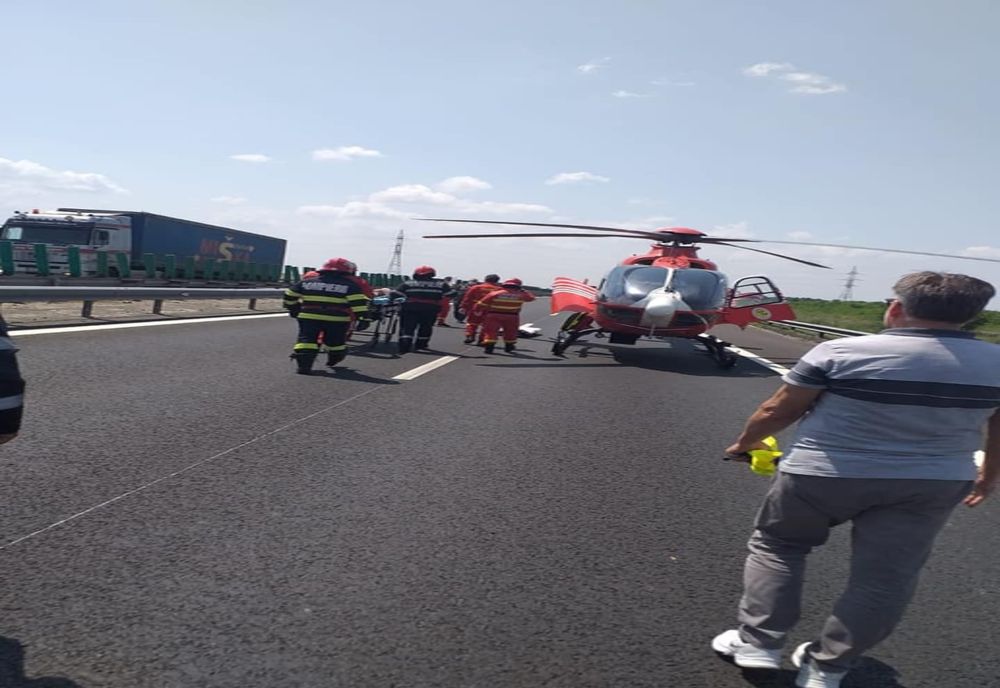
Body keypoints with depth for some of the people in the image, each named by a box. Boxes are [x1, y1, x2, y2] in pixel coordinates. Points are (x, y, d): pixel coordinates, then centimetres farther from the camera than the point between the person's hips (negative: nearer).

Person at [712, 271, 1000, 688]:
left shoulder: (840, 353, -13)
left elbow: (776, 412, -5)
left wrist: (746, 443, 12)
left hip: (823, 474, -2)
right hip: (934, 484, 3)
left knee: (776, 546, 16)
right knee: (886, 579, 12)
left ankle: (758, 643, 14)